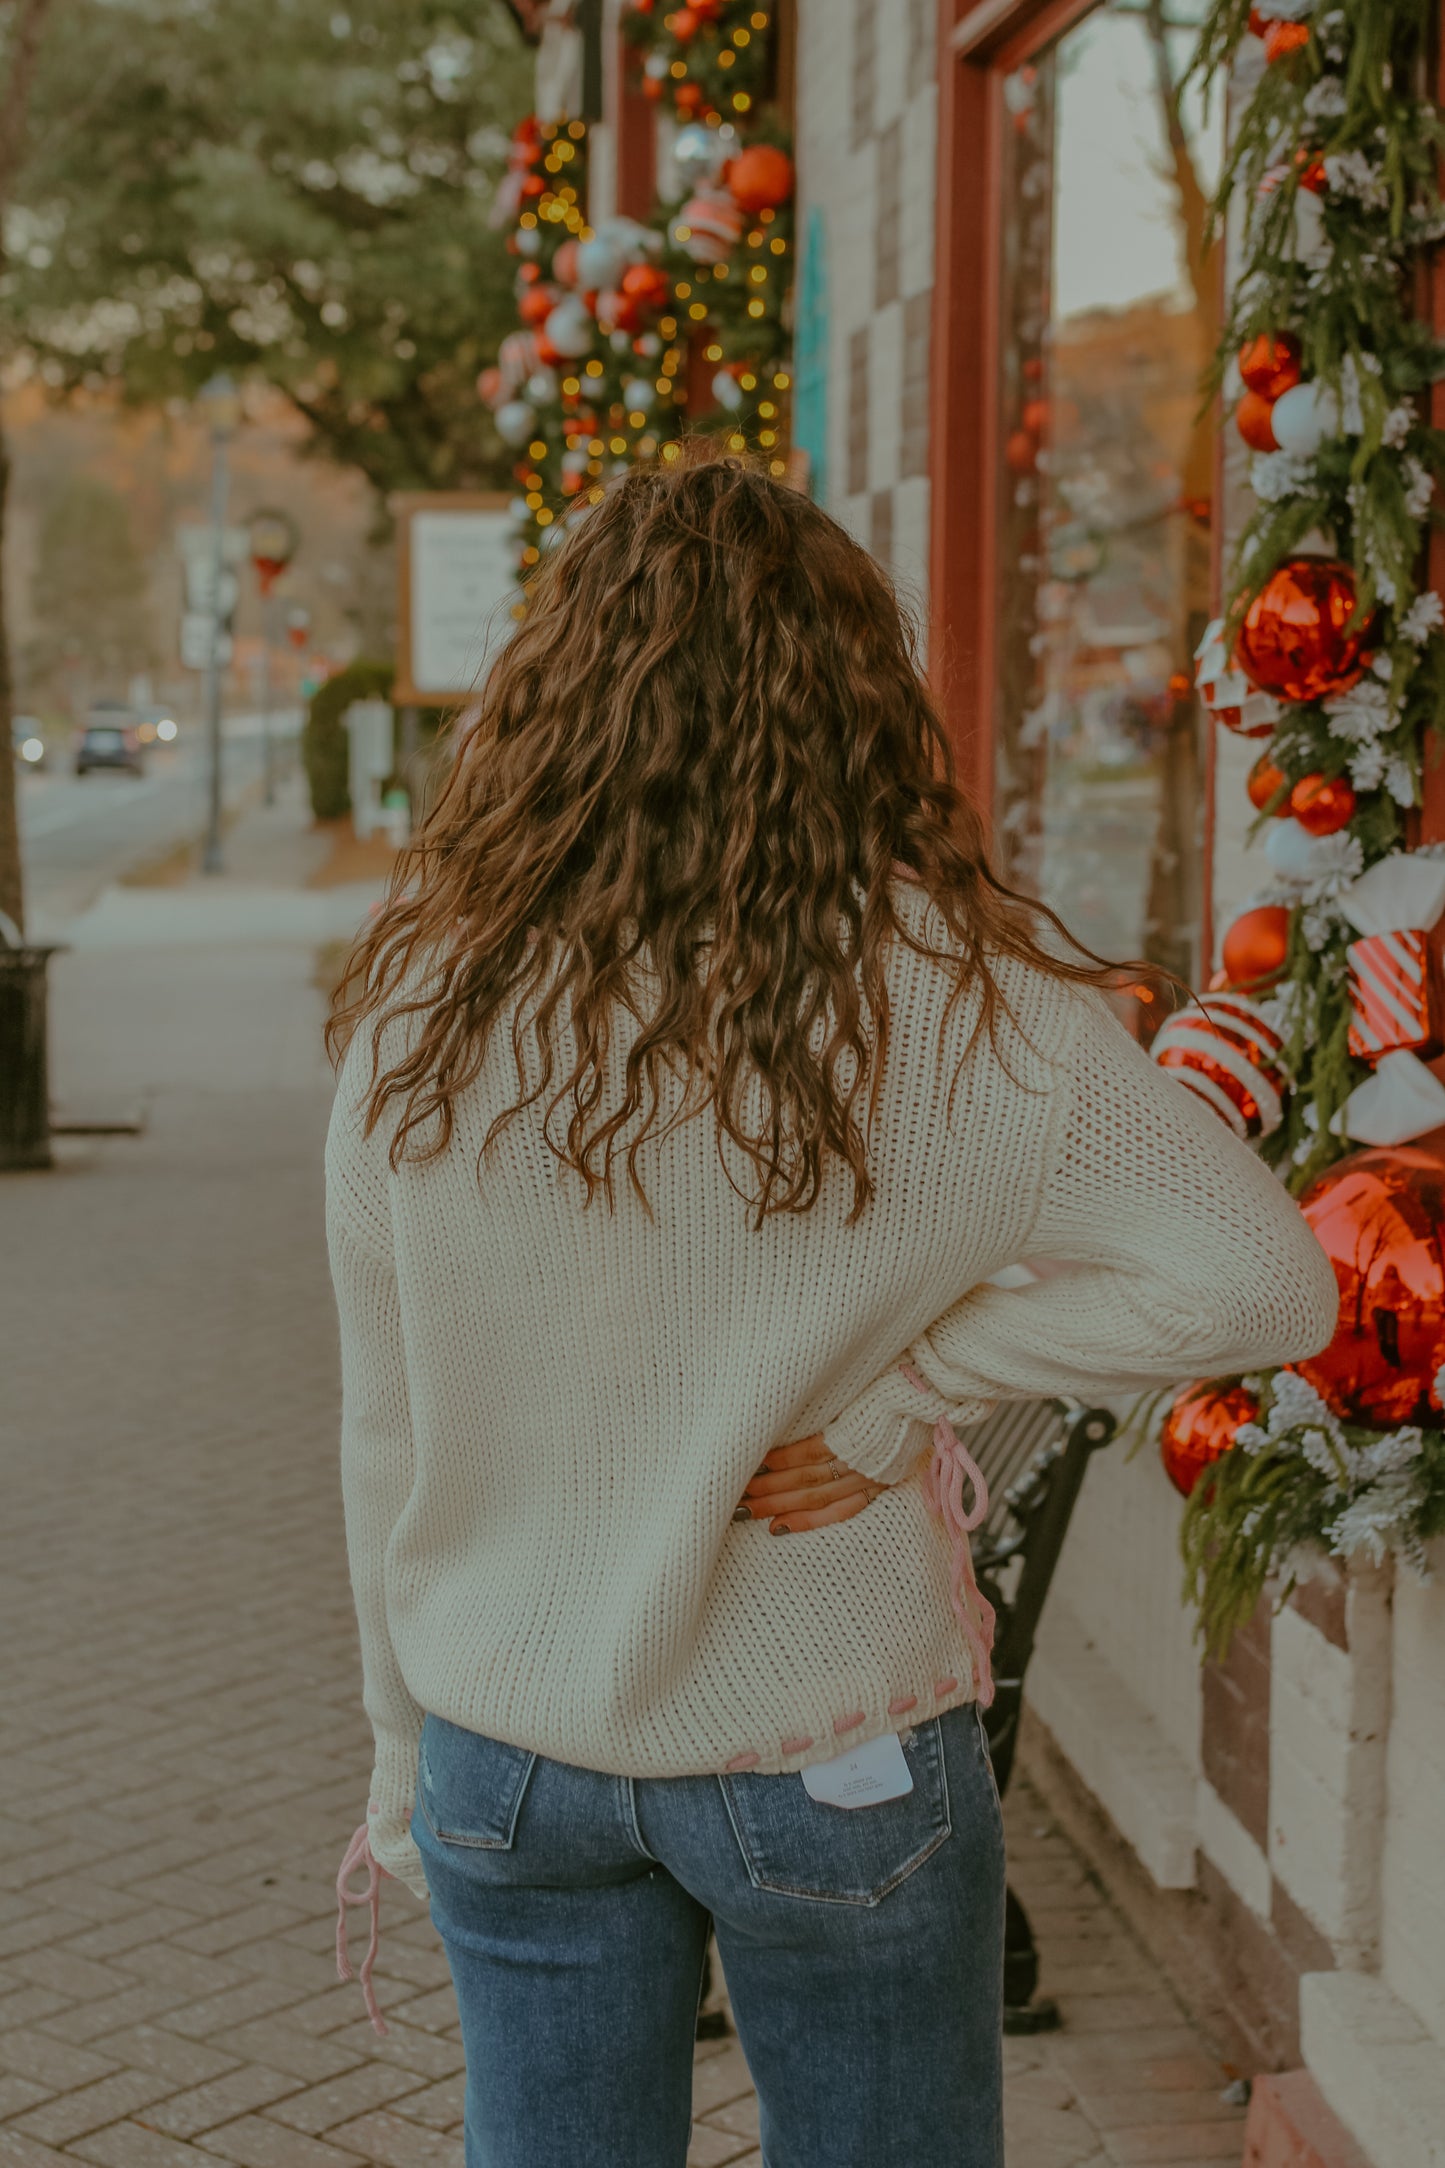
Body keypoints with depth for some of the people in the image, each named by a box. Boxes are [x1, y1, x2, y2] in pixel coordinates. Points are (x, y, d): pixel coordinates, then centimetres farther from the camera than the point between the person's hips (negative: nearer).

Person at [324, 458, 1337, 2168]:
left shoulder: (419, 1013, -8)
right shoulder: (938, 997, -16)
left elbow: (385, 1435, 0)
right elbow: (1260, 1281, -20)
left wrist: (407, 1761, 12)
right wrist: (906, 1386, -13)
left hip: (511, 1753, 3)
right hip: (827, 1763, -2)